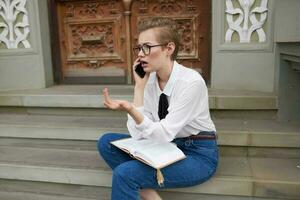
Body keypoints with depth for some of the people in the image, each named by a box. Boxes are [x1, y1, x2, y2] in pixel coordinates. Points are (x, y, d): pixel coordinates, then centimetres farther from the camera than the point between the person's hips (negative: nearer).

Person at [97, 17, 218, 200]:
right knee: (106, 142, -5)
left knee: (125, 173, -25)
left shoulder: (191, 81, -21)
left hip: (198, 154, -7)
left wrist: (130, 109, -38)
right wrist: (139, 85, -13)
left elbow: (164, 134, -24)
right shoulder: (149, 79, -2)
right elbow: (138, 134, -9)